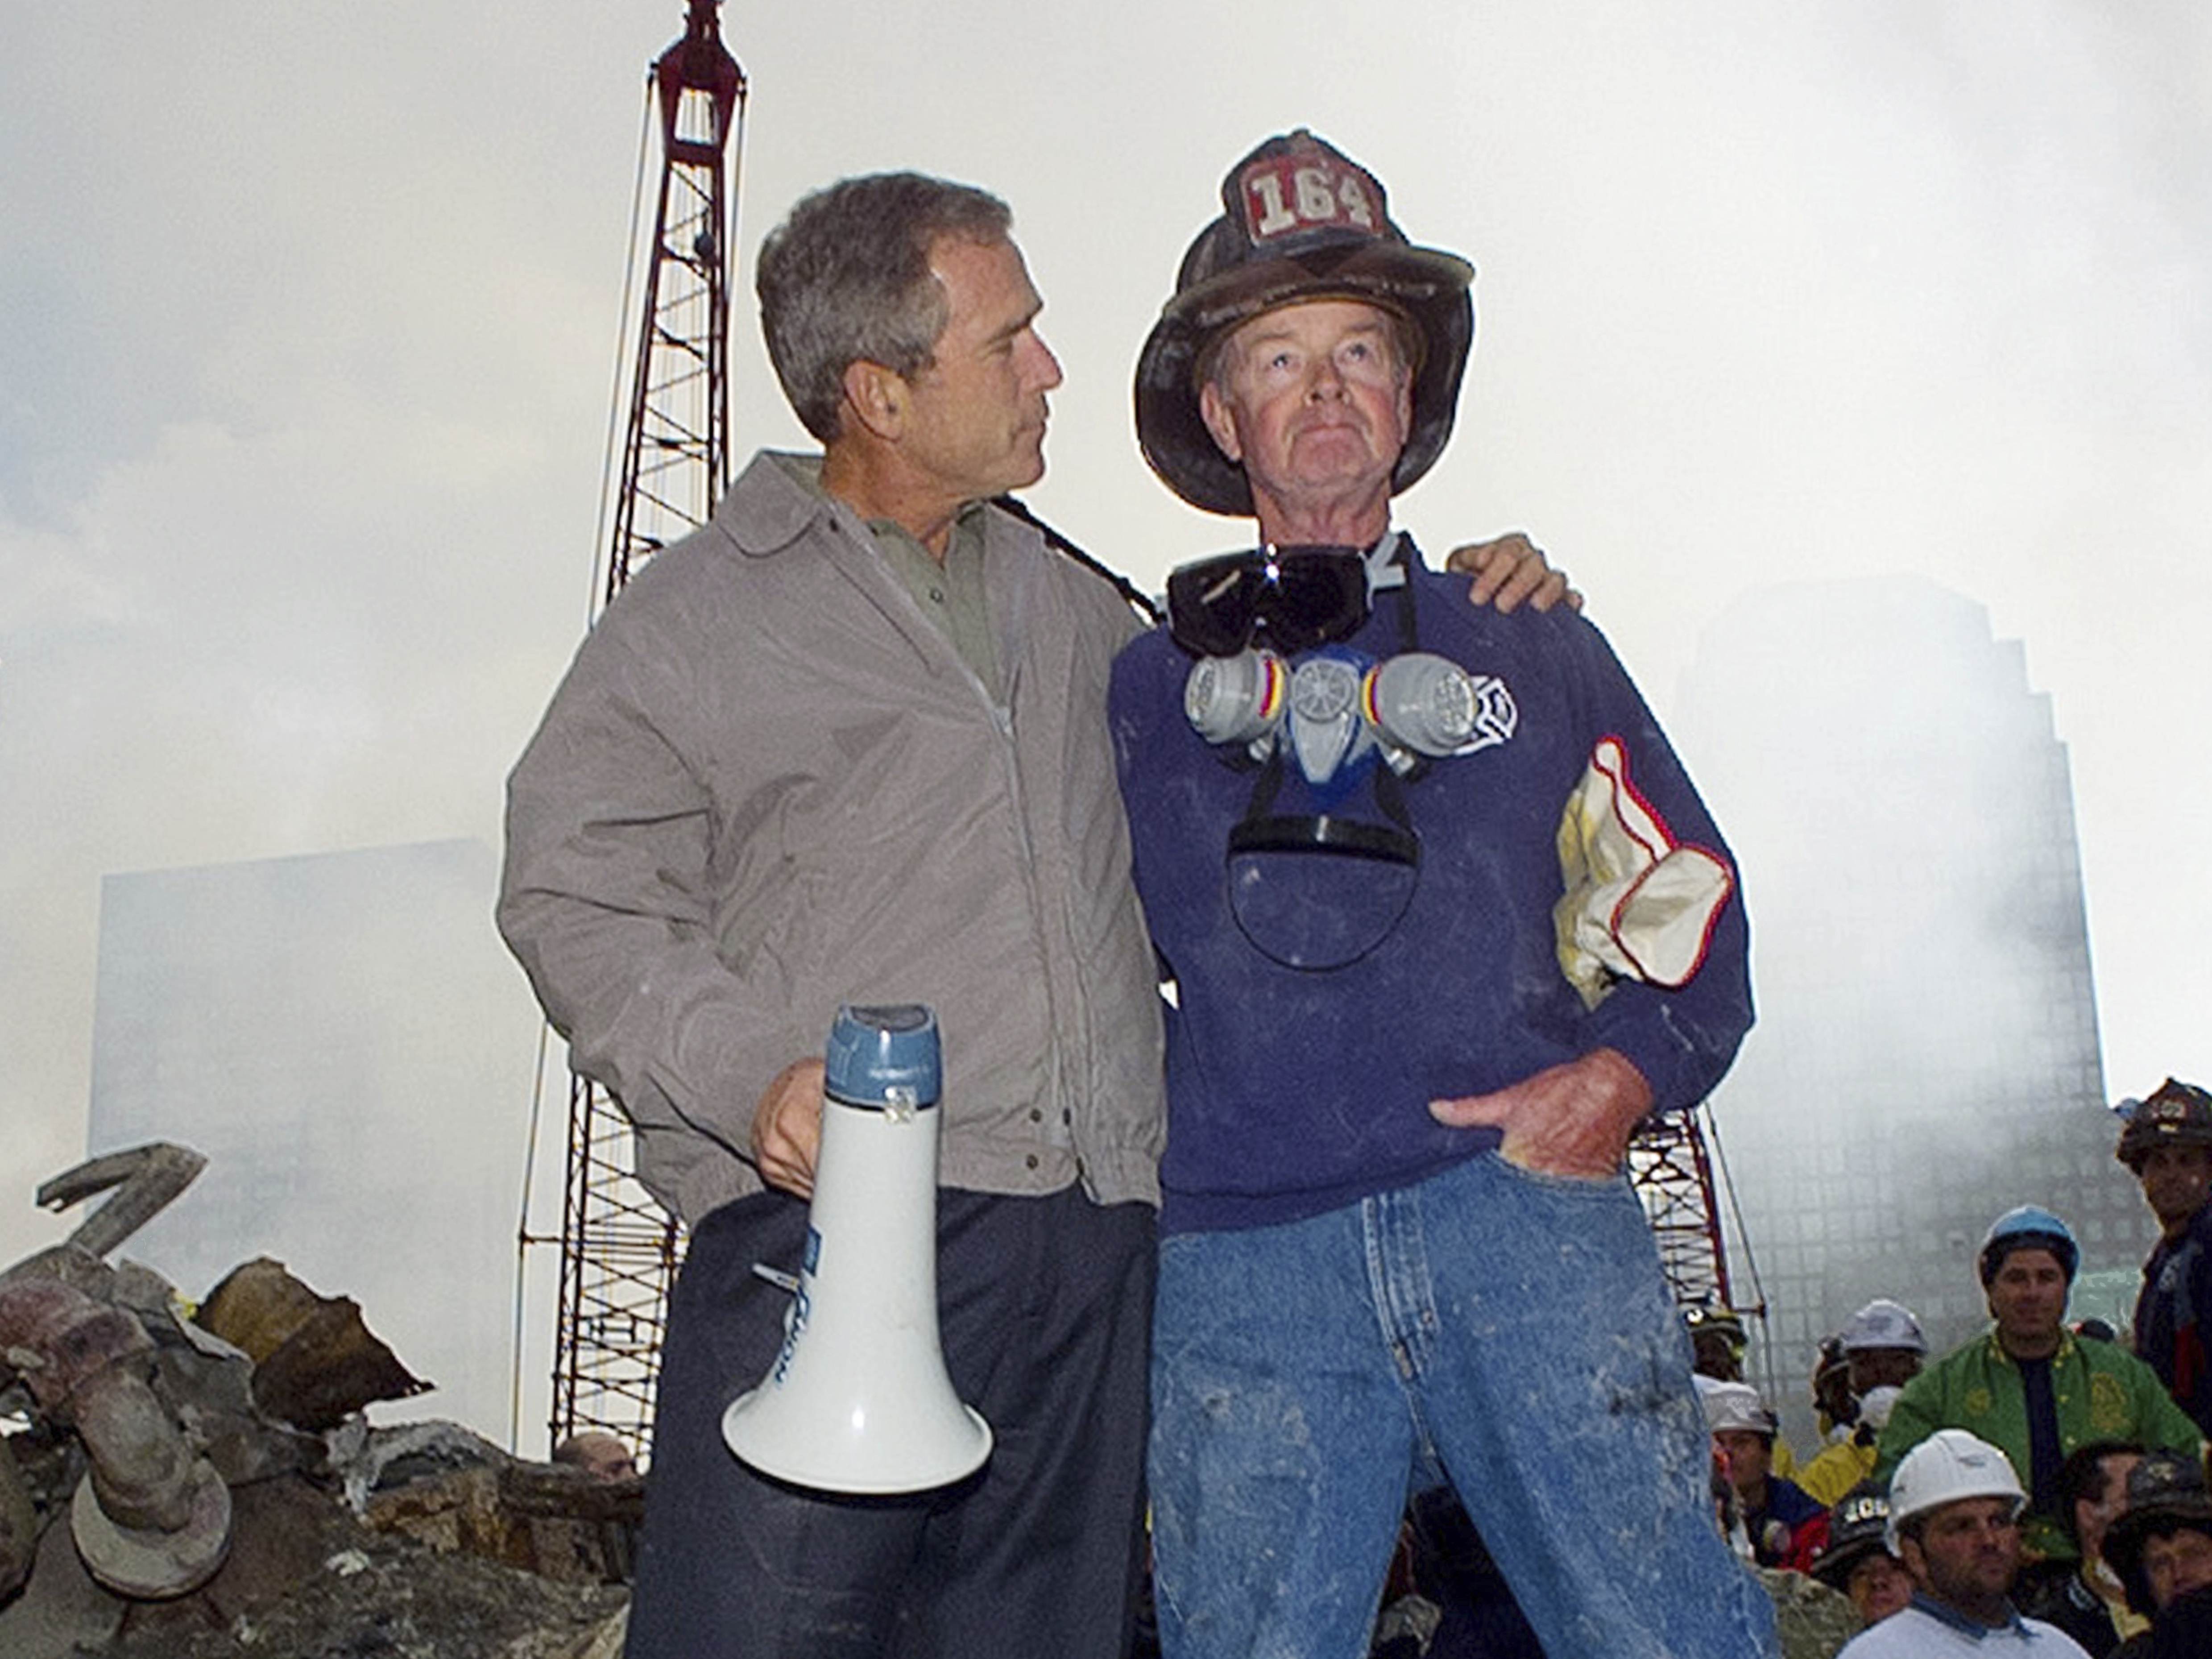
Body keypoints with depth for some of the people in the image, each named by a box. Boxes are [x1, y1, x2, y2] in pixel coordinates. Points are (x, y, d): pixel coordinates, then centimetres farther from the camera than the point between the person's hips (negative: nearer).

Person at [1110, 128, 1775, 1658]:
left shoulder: (1535, 648, 18)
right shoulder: (1147, 688, 18)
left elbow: (1689, 901, 15)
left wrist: (1622, 1073, -3)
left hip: (1527, 1212, 0)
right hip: (1246, 1259, 1)